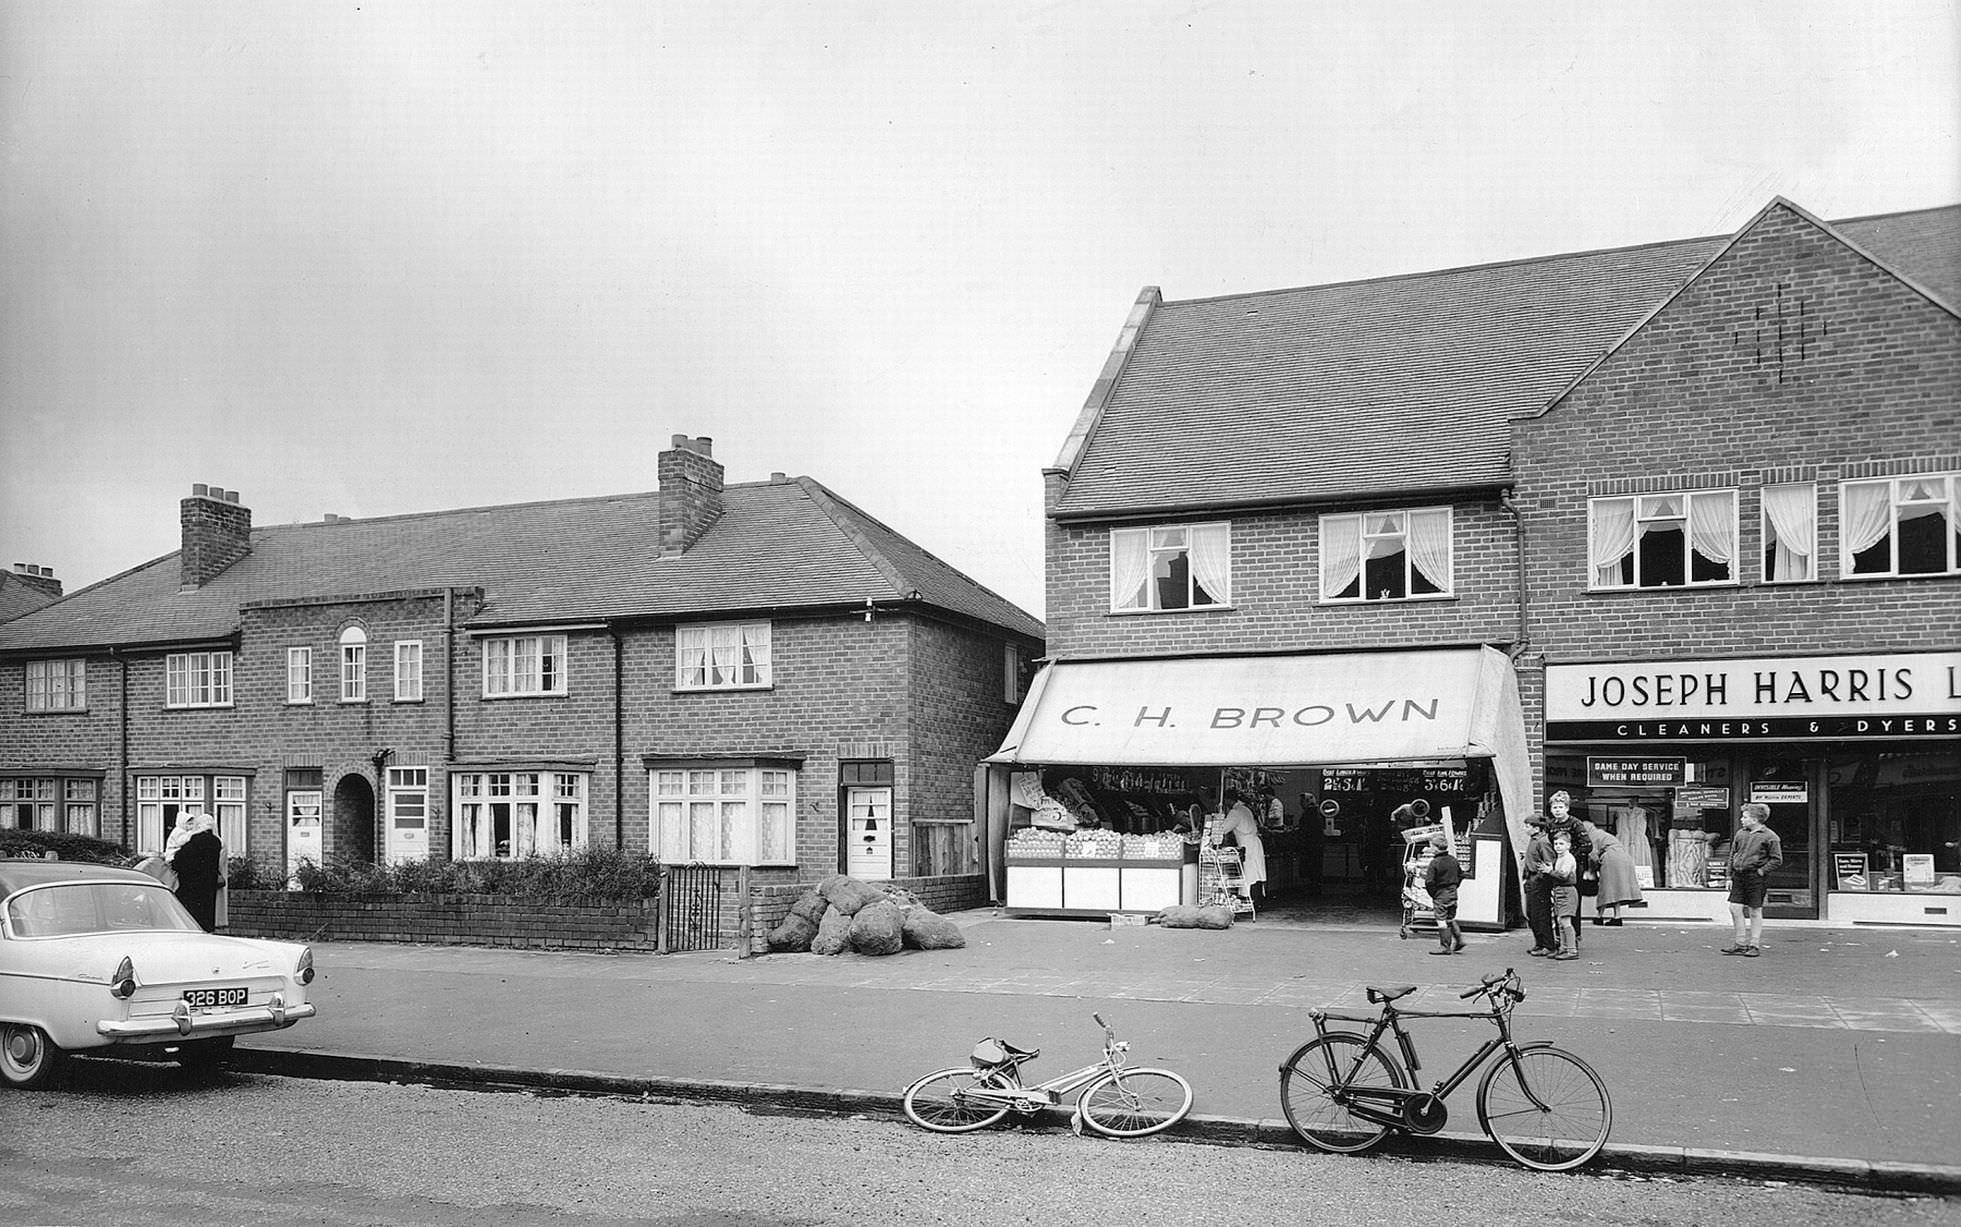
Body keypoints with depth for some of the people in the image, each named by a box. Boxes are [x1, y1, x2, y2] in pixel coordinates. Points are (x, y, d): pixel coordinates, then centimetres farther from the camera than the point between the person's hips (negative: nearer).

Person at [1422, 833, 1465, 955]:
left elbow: (1429, 882, -19)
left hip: (1440, 895, -7)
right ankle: (1459, 939, 14)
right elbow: (1461, 875, 15)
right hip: (1453, 894, 7)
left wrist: (1433, 894, -4)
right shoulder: (1453, 860, 4)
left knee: (1442, 921, 0)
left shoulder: (1434, 863, -18)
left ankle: (1446, 947, 1)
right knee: (1451, 919, 21)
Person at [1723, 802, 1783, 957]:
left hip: (1756, 878, -6)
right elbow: (1732, 855, 17)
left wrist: (1761, 871, -13)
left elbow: (1777, 859, -4)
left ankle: (1755, 945, 9)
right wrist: (1730, 876, 12)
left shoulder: (1769, 837, -5)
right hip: (1738, 876, 6)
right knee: (1735, 907, 1)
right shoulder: (1740, 834, 13)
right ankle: (1741, 943, 11)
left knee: (1755, 911, 1)